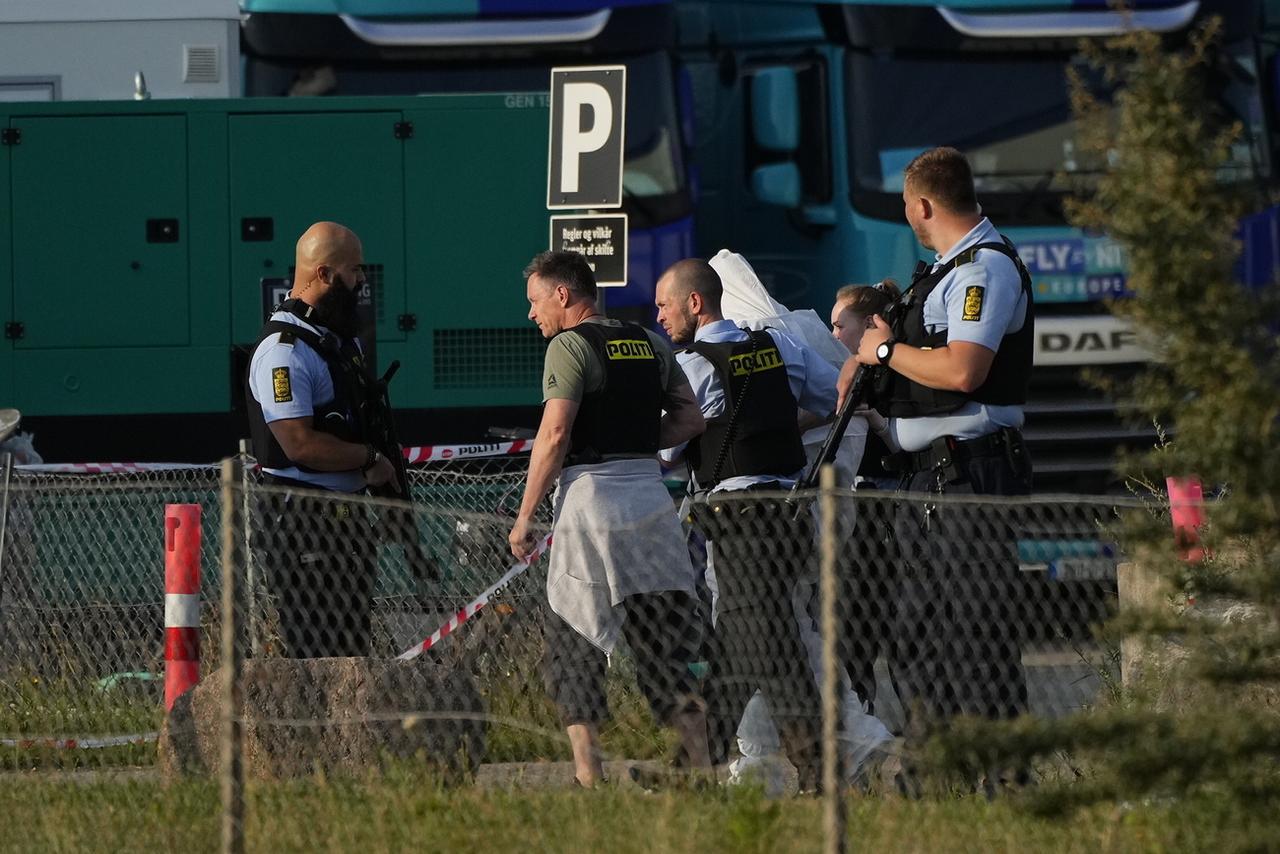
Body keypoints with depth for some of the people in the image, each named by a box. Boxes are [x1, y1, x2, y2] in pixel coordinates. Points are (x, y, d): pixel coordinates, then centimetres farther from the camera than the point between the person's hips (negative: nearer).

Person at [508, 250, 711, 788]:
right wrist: (631, 443, 13)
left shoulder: (570, 346, -6)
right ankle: (699, 762, 4)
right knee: (664, 643, 10)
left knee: (573, 644, 1)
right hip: (651, 496, 6)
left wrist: (524, 517, -10)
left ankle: (588, 775, -4)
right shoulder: (649, 344, 14)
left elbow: (555, 434, -14)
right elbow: (691, 419, 12)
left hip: (590, 496, -6)